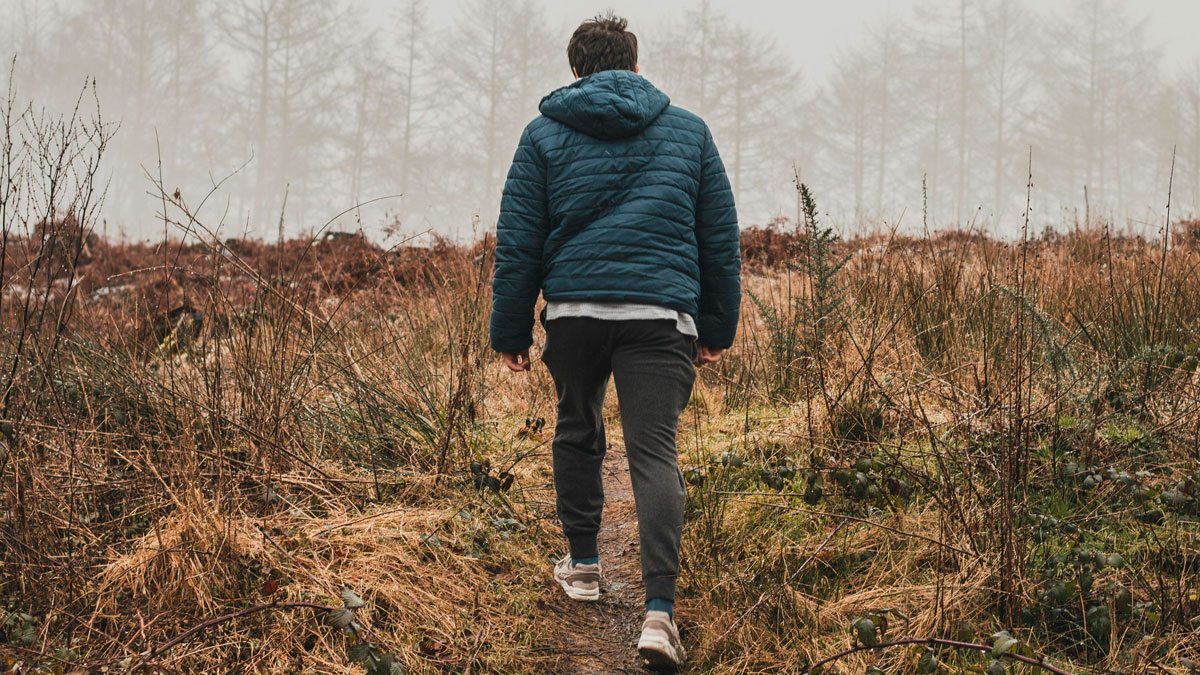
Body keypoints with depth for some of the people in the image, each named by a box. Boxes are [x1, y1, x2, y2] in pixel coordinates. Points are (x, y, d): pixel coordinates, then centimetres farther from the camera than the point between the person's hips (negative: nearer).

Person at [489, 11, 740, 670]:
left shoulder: (544, 134, 8)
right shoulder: (688, 131, 12)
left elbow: (518, 242, 6)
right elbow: (720, 237, 14)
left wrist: (510, 330, 12)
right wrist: (717, 326, 21)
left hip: (574, 310, 1)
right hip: (660, 315, 0)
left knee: (577, 431, 23)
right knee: (654, 452, -6)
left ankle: (582, 564, 33)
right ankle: (659, 609, -18)